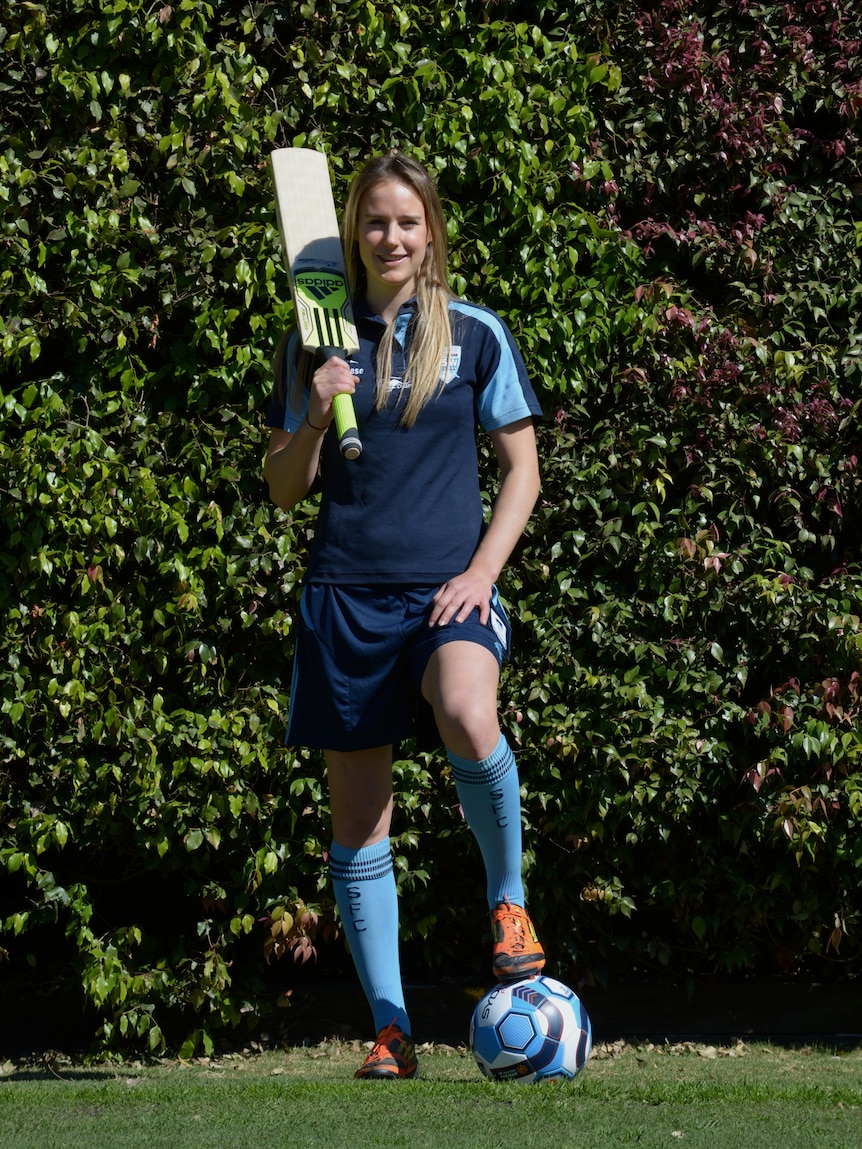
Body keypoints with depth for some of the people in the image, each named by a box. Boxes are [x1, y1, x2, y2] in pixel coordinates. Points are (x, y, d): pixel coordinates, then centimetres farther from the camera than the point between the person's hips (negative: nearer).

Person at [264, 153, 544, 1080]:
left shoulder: (475, 334, 6)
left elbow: (522, 468, 8)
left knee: (467, 718, -34)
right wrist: (317, 419, -7)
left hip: (448, 585, -2)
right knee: (356, 817, 1)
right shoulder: (315, 344, 10)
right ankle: (390, 1030, 8)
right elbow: (284, 490, 12)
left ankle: (507, 897, -8)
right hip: (345, 591, 2)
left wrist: (483, 570, -6)